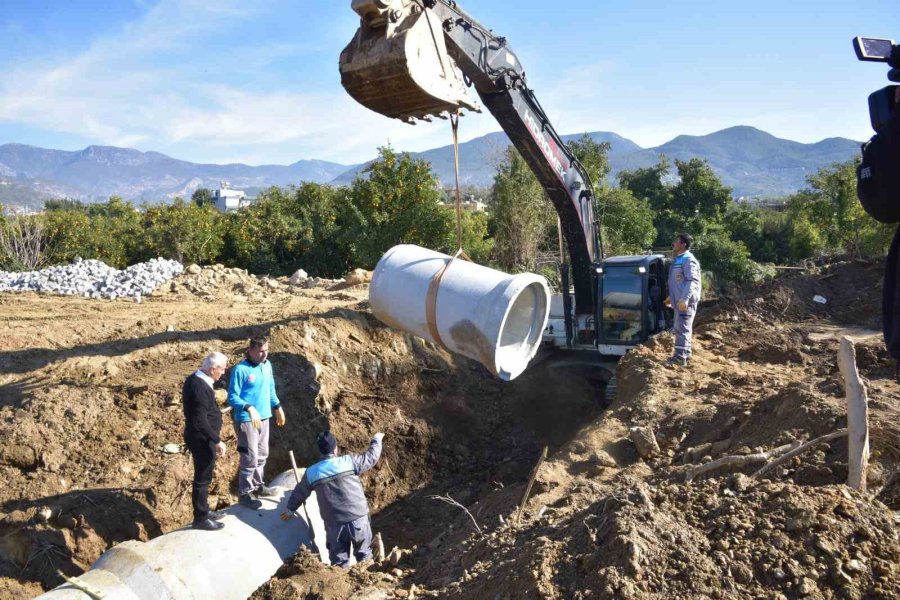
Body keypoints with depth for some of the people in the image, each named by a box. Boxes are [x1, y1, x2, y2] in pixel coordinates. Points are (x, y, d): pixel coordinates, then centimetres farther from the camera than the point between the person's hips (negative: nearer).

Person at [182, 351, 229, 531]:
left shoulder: (194, 380, 5)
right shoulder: (200, 388, -27)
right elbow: (200, 421, -28)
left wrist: (216, 411, 24)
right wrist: (217, 440, -23)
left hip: (200, 438, 10)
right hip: (202, 440, -10)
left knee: (203, 477, 21)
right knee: (202, 478, 3)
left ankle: (203, 510, 35)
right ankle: (200, 518, 16)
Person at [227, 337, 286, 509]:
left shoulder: (267, 365, 4)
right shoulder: (240, 369, -18)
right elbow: (232, 397, -19)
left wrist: (277, 407, 16)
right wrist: (249, 408, -32)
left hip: (264, 418, 8)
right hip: (246, 421, -8)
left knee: (262, 455, 19)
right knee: (250, 458, -4)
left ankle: (258, 485, 36)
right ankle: (244, 493, 10)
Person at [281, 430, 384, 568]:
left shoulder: (311, 473, -2)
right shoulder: (349, 461, -10)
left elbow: (299, 493, 15)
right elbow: (371, 457, 4)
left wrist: (290, 509, 34)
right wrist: (377, 439, 23)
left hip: (334, 524, 1)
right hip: (358, 519, -1)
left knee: (339, 561, 17)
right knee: (364, 556, 20)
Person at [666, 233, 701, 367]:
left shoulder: (688, 260, -14)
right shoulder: (678, 259, 18)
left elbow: (692, 281, -22)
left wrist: (685, 299, -30)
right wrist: (672, 297, 29)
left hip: (686, 302, -10)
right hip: (679, 301, 10)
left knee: (682, 328, -10)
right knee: (680, 328, 16)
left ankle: (680, 357, -10)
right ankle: (685, 353, 26)